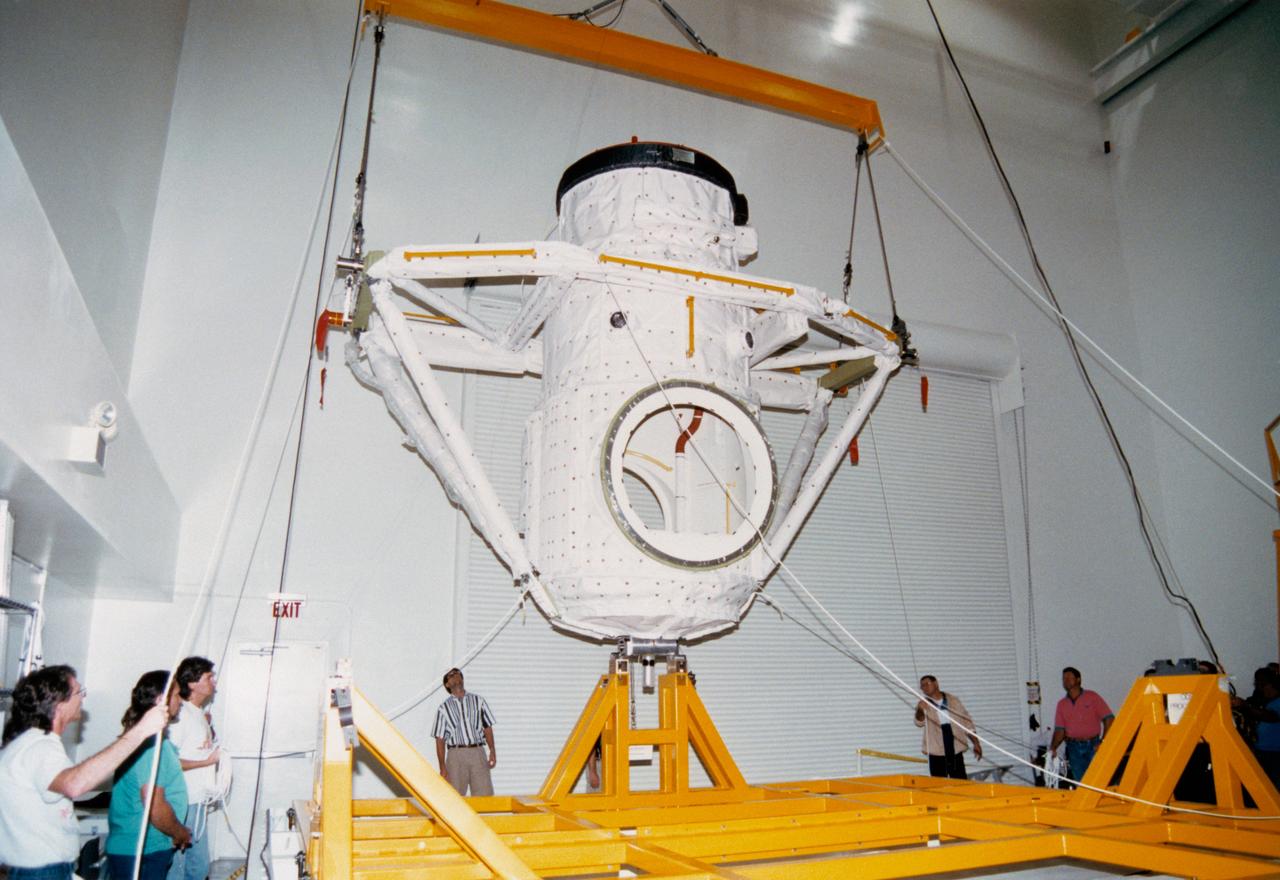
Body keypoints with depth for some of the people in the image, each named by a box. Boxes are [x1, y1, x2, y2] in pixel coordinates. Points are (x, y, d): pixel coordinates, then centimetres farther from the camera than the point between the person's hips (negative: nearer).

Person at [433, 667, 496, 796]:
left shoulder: (478, 701, 14)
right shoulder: (444, 708, 9)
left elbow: (487, 727, 12)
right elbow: (440, 739, 7)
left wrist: (492, 751, -1)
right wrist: (442, 767, 0)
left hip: (478, 753, 1)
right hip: (456, 755, -1)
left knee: (485, 795, -4)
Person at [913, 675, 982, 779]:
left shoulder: (953, 700, 5)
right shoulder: (923, 705, -3)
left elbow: (967, 722, 13)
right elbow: (919, 722, -22)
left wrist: (975, 743, 8)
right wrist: (920, 711, -44)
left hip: (956, 752, 2)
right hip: (936, 753, -1)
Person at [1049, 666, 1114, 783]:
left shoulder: (1092, 697, 2)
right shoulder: (1062, 704, 11)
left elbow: (1109, 719, -2)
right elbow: (1060, 730, 7)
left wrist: (1103, 743, -10)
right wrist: (1053, 748, -9)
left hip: (1093, 746, -3)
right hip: (1074, 748, 3)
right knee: (1079, 781, 2)